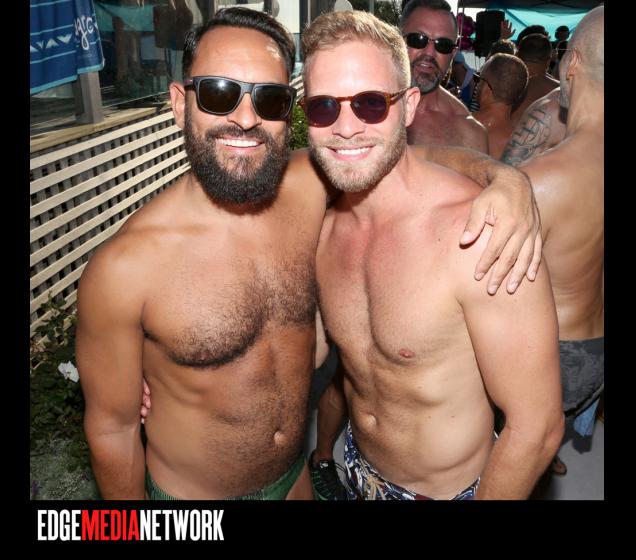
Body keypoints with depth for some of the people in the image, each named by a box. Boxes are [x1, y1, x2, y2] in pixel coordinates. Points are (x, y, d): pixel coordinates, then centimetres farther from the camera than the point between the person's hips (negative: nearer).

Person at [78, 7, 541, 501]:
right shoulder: (123, 266, -27)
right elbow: (112, 428, -15)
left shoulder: (311, 185, -17)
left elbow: (420, 154, -4)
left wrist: (506, 177, -23)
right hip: (190, 494, -3)